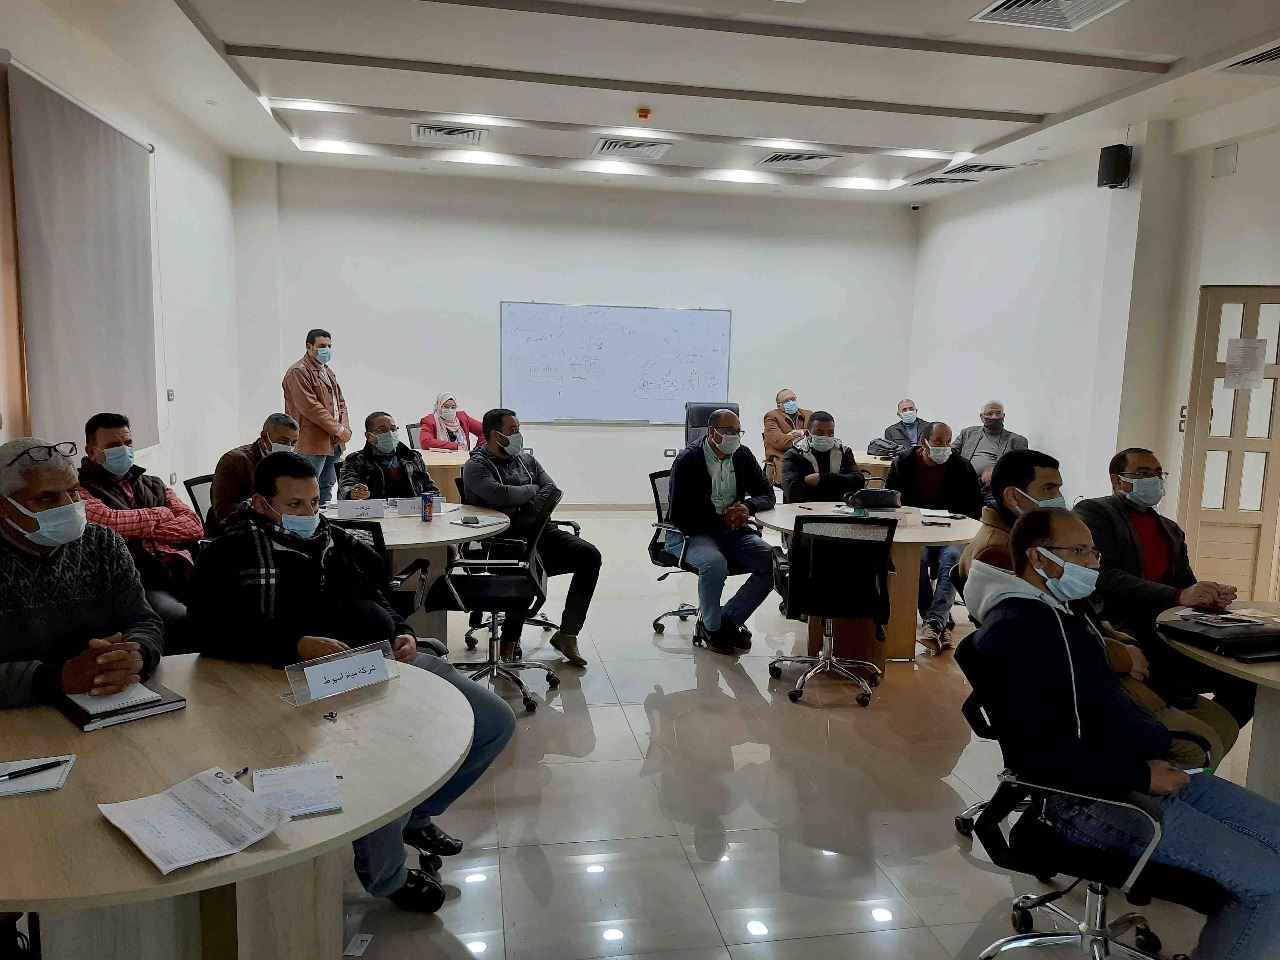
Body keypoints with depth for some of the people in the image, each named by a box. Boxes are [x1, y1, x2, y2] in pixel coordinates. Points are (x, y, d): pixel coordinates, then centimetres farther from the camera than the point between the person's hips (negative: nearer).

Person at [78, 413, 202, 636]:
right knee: (183, 620, -36)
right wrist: (160, 514, 7)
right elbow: (108, 522, -10)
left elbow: (194, 526, 15)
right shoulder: (81, 490, 12)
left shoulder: (154, 485, 28)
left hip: (179, 572, 5)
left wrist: (142, 531, 2)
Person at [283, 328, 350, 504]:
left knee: (327, 486, 12)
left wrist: (345, 428, 2)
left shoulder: (328, 372, 21)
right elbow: (310, 407, -17)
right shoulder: (298, 372, -9)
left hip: (334, 443, 9)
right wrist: (338, 429, -16)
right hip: (312, 443, -9)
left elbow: (340, 402, 21)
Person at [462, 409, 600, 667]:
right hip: (505, 537, -6)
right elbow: (501, 495, -16)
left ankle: (566, 634, -9)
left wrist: (521, 508, -7)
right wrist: (532, 489, 2)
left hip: (540, 529, 6)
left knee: (589, 555, -18)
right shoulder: (475, 467, 3)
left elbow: (552, 491, 9)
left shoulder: (527, 460, 23)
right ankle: (509, 640, -19)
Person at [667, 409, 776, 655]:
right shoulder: (687, 460, -11)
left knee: (773, 562, -16)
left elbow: (768, 495, 9)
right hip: (691, 533, -6)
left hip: (731, 530, 6)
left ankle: (728, 619, -1)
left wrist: (749, 507, -15)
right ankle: (710, 627, -8)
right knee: (715, 564, -36)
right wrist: (722, 519, -22)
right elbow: (679, 516, -16)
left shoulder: (743, 455, 6)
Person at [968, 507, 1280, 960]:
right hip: (1090, 798, -10)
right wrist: (1139, 778, -18)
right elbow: (1035, 752, -21)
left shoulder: (1062, 614, 17)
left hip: (1147, 770, 10)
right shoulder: (1010, 632, -16)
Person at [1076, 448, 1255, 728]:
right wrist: (1179, 596, -22)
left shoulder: (1172, 530, 25)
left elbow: (1186, 583, 21)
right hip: (1121, 629, -8)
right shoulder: (1093, 512, 0)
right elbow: (1104, 576, -14)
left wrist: (1213, 595, -4)